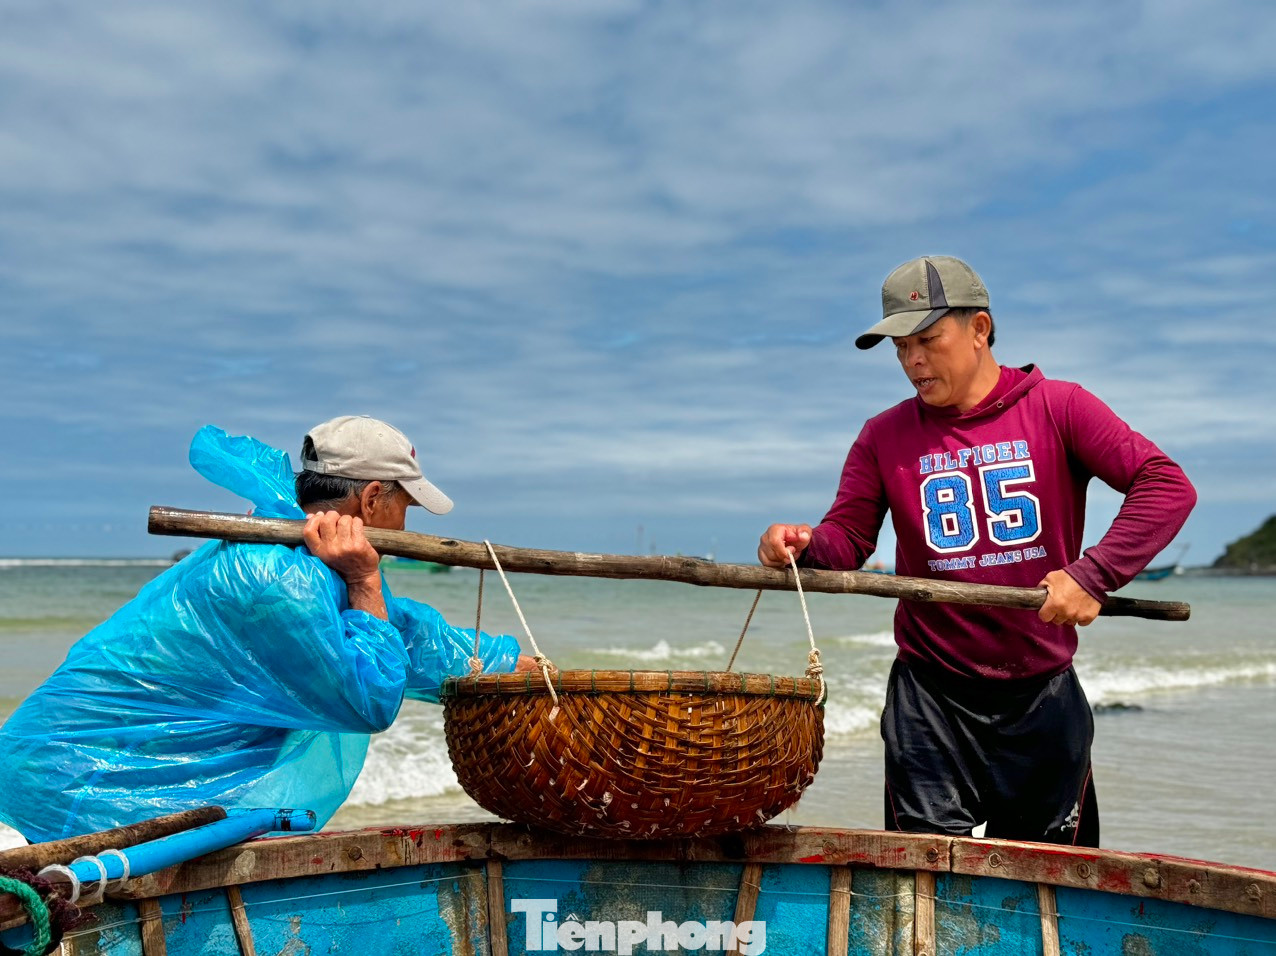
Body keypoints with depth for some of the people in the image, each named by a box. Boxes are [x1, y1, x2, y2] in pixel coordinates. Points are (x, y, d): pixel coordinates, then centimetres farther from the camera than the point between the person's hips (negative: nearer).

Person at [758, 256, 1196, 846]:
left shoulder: (1058, 408, -3)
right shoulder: (885, 437, 3)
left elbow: (1167, 486, -11)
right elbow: (847, 537, 0)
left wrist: (1092, 574, -23)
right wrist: (805, 545, -24)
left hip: (1044, 693, 0)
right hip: (930, 698, 0)